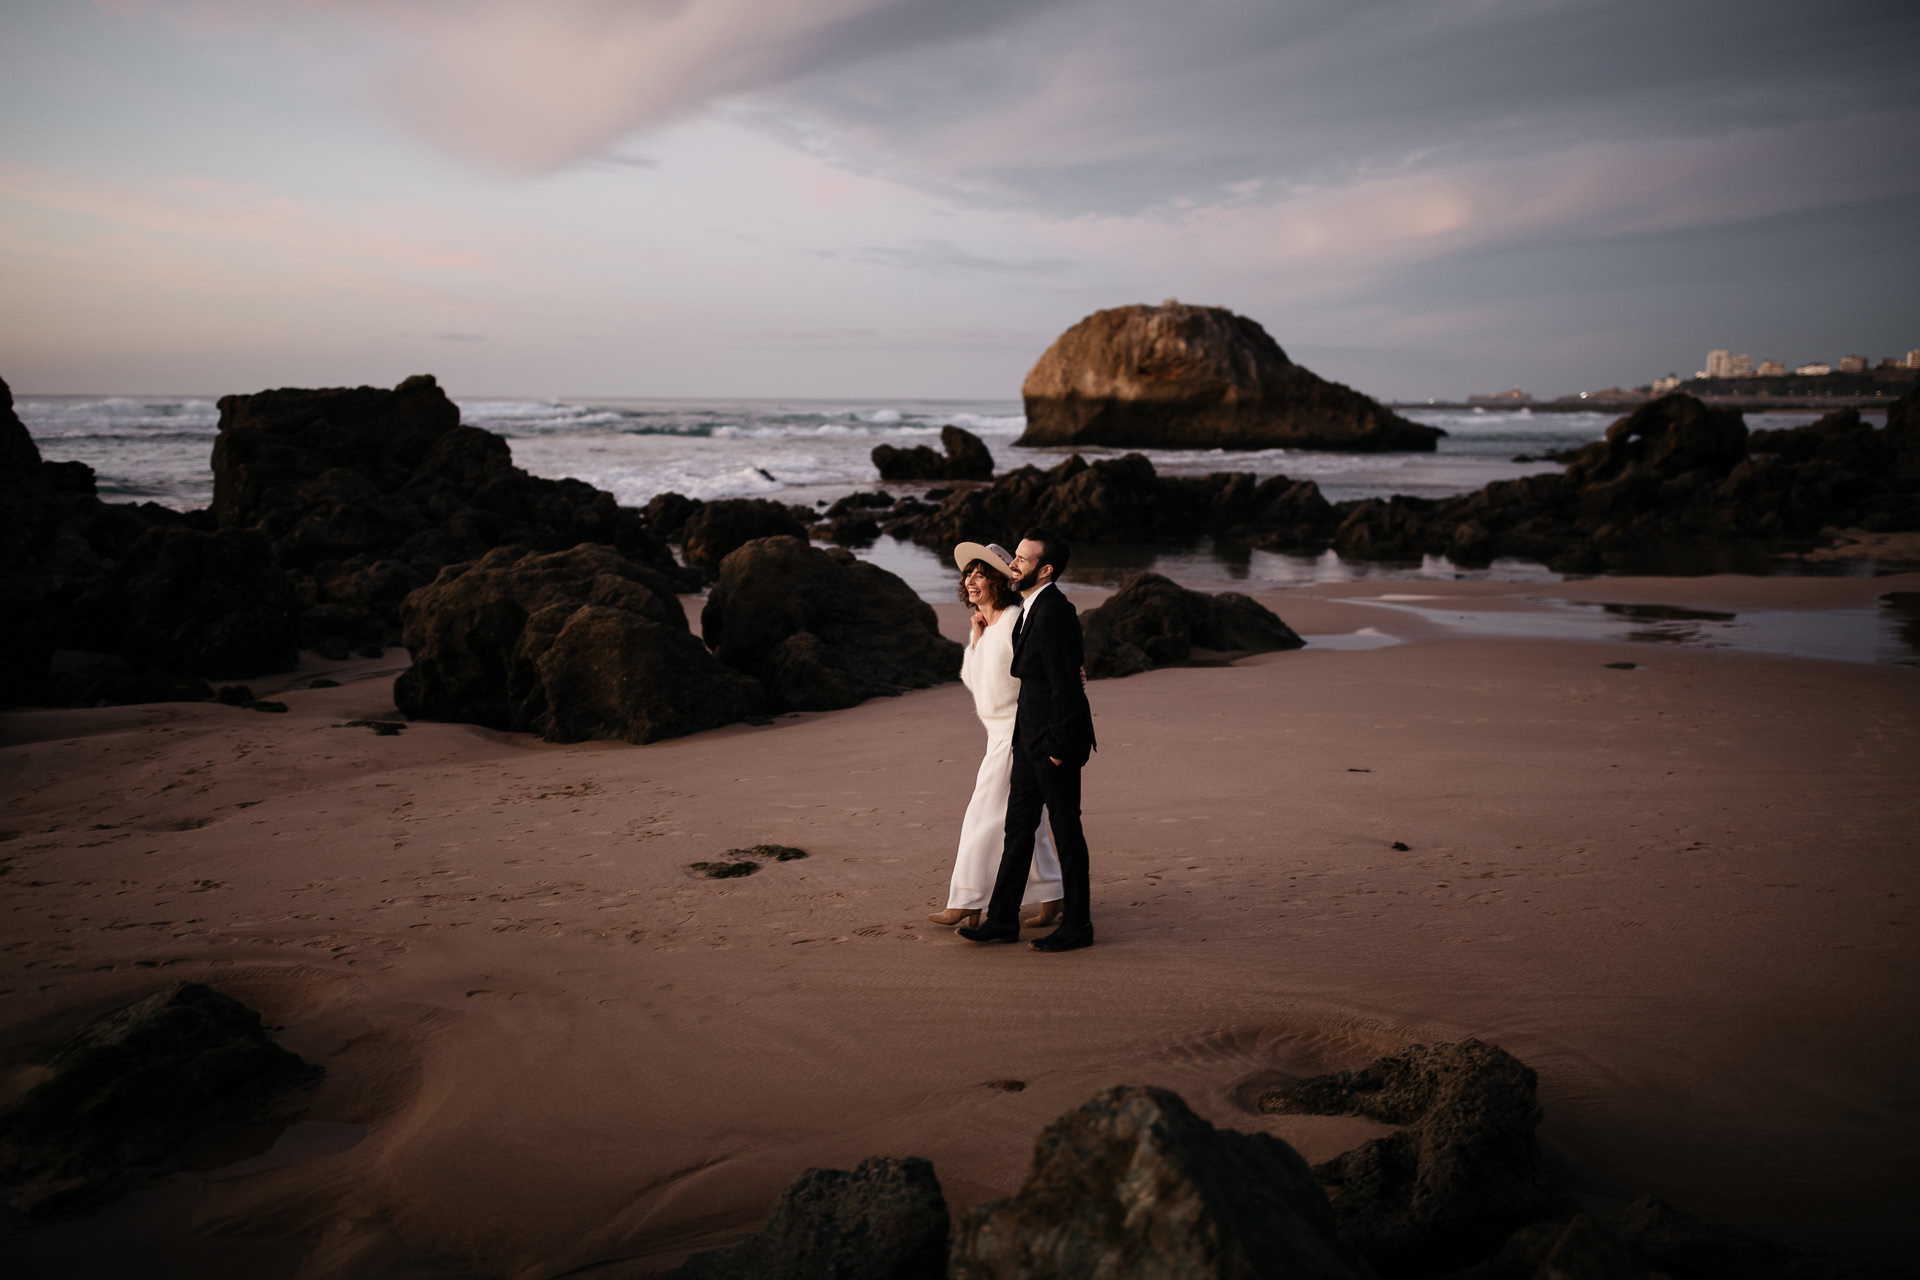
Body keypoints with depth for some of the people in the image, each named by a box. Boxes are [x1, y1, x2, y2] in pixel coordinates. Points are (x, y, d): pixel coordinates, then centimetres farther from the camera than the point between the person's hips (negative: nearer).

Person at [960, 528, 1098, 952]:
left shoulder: (1052, 613, -20)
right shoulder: (1034, 607, 10)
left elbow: (1065, 683, -21)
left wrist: (1058, 746, -17)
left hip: (1055, 738, -10)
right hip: (1031, 735, 10)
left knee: (1066, 829, 1)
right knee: (1018, 825, 11)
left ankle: (1077, 924, 12)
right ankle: (1003, 918, 17)